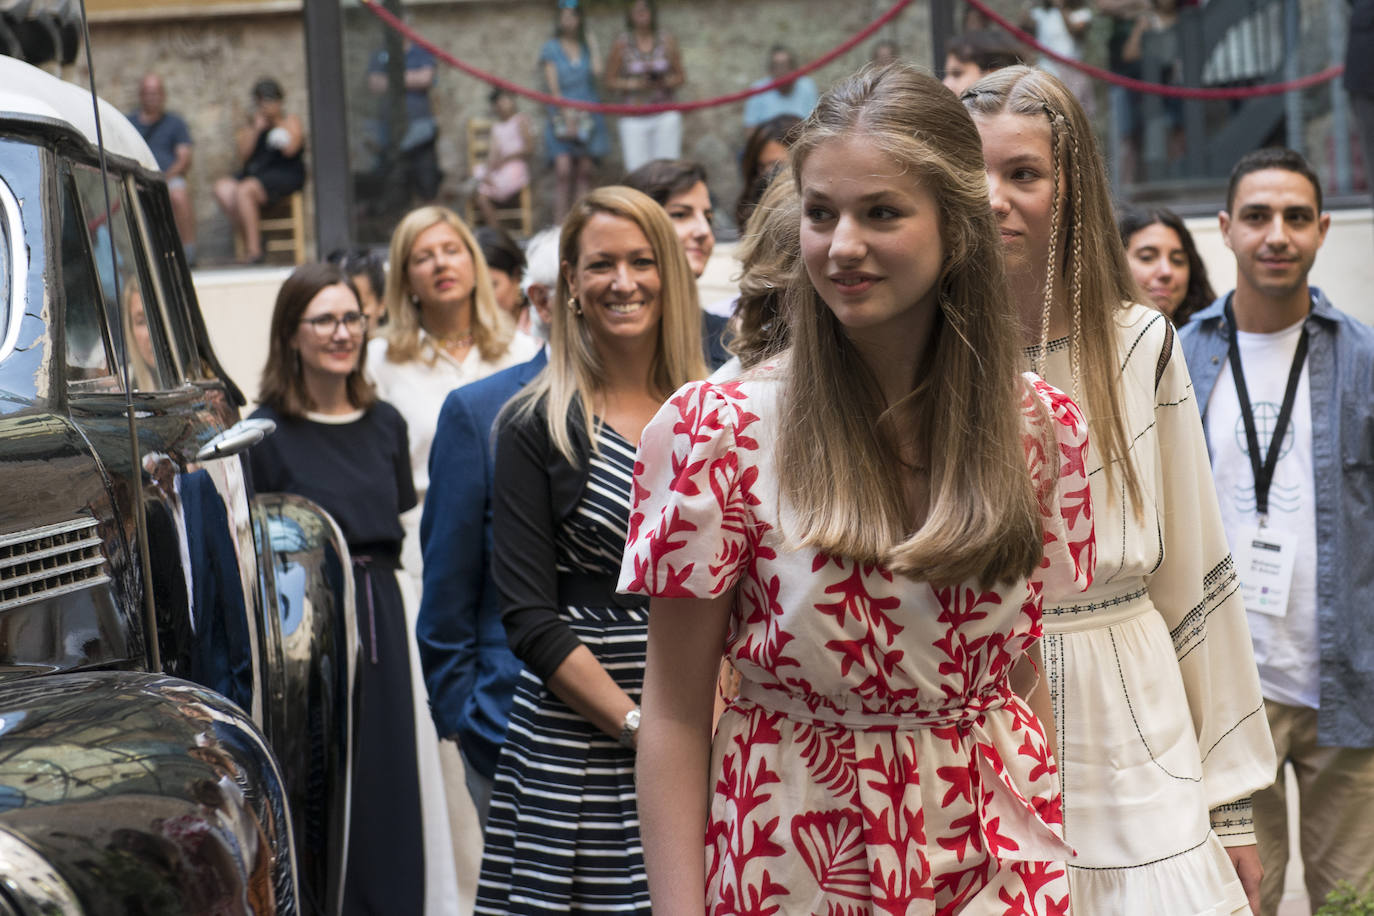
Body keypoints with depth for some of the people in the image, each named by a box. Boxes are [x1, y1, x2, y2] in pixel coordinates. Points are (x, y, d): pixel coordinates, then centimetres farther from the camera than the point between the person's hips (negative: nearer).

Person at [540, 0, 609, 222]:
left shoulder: (587, 46, 13)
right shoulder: (551, 49, 5)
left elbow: (597, 71, -4)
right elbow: (553, 86, -2)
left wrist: (592, 44, 3)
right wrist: (567, 116, -10)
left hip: (588, 118, 3)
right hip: (562, 118, -3)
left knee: (584, 172, 0)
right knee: (563, 171, -13)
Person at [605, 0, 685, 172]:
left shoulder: (667, 40, 5)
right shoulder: (621, 45, 0)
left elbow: (680, 77, 10)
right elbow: (610, 82, 2)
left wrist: (664, 82, -11)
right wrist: (634, 84, -14)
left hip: (666, 116, 1)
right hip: (634, 118, -1)